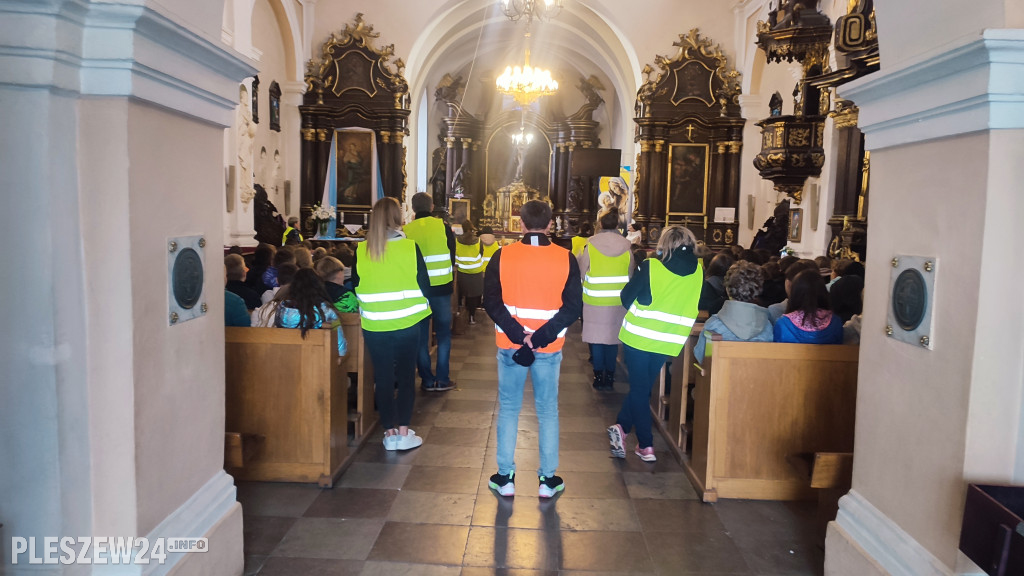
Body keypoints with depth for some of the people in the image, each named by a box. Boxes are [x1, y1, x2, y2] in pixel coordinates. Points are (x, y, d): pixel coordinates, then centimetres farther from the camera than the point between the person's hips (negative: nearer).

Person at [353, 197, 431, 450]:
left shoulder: (361, 250, -5)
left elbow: (356, 287, 5)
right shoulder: (410, 247, -10)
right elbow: (424, 284, -5)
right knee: (406, 375, 12)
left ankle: (390, 434, 17)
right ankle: (403, 432, 15)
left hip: (374, 325, 1)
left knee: (383, 378, 11)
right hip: (407, 324, -1)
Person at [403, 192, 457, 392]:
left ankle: (427, 380, 14)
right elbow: (452, 257, 3)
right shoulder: (443, 227, -5)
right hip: (442, 288, 0)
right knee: (443, 334, 10)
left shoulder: (406, 231, -6)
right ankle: (442, 379, 11)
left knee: (421, 336, 9)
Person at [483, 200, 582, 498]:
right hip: (549, 347, 0)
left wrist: (517, 334, -14)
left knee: (509, 409, 12)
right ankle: (548, 480, 19)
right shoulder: (566, 259, -5)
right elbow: (574, 306, -9)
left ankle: (505, 478, 19)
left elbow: (491, 302, -9)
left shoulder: (502, 256, -5)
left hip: (511, 345, 0)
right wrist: (541, 337, -15)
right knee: (548, 410, 12)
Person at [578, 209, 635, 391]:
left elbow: (581, 272, -2)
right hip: (618, 302, 2)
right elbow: (630, 275, 5)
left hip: (595, 301, -1)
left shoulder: (590, 246, -8)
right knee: (613, 338, 11)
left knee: (597, 338, 8)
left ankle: (599, 376, 11)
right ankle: (610, 376, 15)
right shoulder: (626, 247, -3)